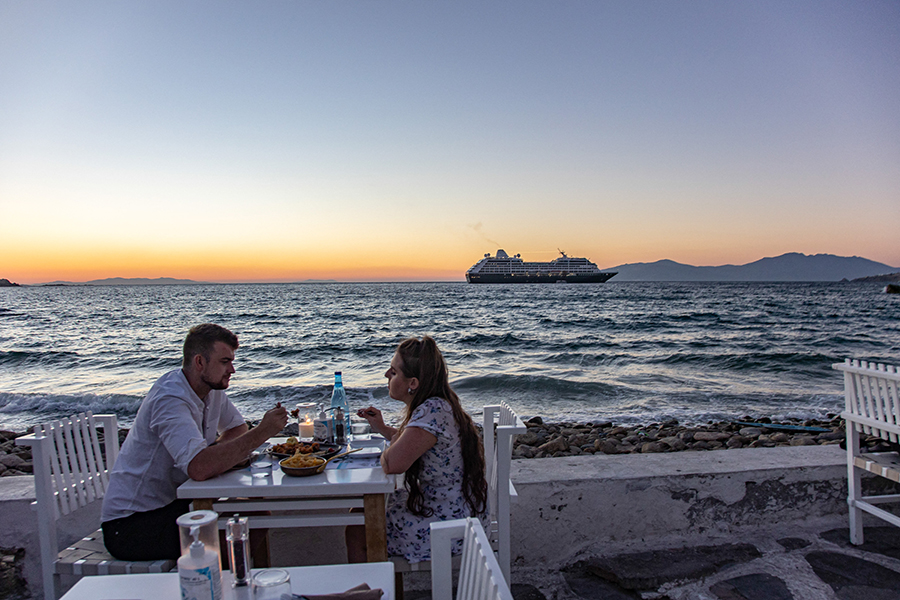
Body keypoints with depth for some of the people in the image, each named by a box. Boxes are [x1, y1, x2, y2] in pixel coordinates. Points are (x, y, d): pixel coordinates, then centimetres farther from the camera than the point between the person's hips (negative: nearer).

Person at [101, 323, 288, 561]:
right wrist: (262, 432, -34)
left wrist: (217, 450, -6)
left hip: (171, 504, 8)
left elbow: (238, 427, 17)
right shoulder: (169, 400, -27)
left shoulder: (212, 388, 1)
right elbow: (199, 468, -41)